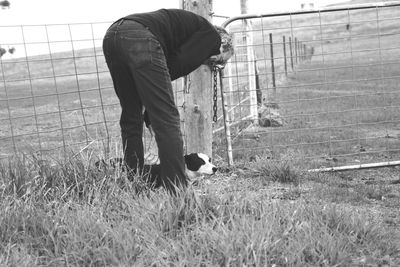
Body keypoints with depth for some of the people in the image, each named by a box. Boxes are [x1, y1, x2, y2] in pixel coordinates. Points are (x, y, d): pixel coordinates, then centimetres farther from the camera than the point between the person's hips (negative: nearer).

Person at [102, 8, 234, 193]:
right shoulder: (211, 36, 13)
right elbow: (181, 63, -2)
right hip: (140, 38, -9)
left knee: (131, 117, 16)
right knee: (167, 118, -3)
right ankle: (176, 189, -2)